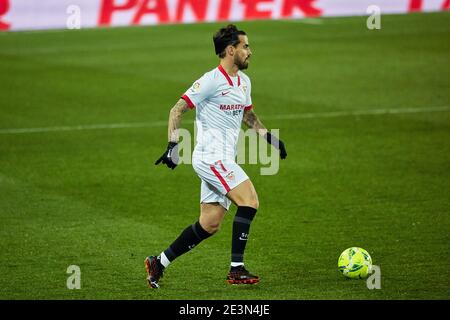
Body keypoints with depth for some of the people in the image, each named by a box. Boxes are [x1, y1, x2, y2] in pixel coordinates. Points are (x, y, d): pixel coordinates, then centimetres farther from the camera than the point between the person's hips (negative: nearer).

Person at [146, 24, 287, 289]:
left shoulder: (244, 81, 14)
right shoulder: (212, 81, -13)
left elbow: (247, 115, 30)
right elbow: (177, 110, -11)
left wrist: (268, 136, 17)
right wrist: (173, 145, -20)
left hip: (223, 160, 9)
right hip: (211, 157, -9)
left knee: (209, 225, 7)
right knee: (250, 200, -19)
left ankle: (159, 263, 16)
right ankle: (237, 269, -17)